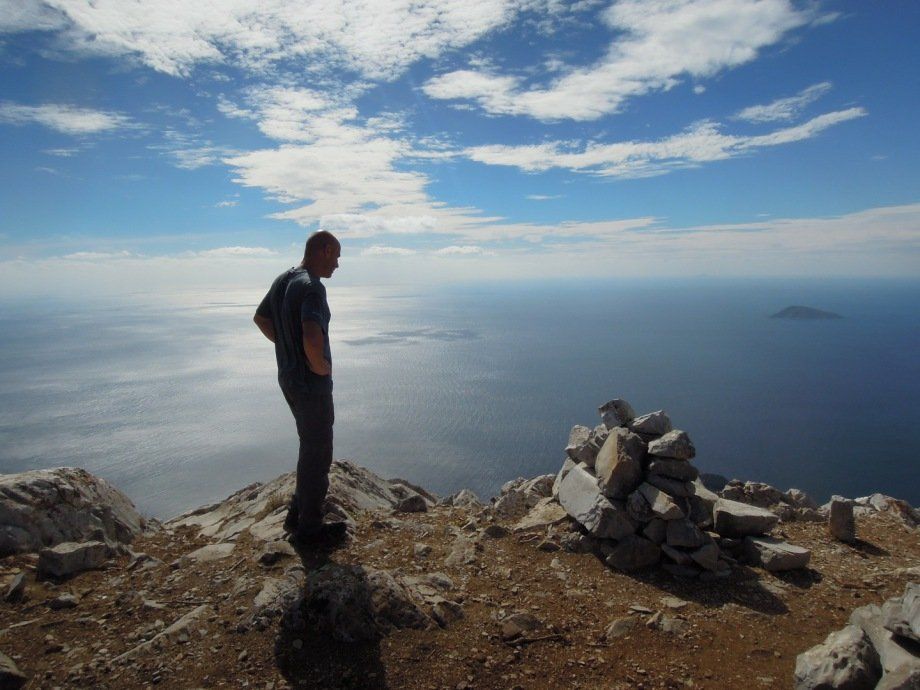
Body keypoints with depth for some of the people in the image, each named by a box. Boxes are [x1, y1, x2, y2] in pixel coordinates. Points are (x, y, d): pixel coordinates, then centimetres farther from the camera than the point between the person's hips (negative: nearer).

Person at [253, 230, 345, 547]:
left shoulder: (282, 280, 7)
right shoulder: (312, 287, -22)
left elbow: (261, 319, 21)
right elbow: (312, 337, -38)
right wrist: (321, 365, -20)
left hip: (289, 376, 9)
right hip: (312, 384, -9)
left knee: (312, 447, 23)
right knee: (317, 453, 6)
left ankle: (298, 515, 35)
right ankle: (309, 528, 20)